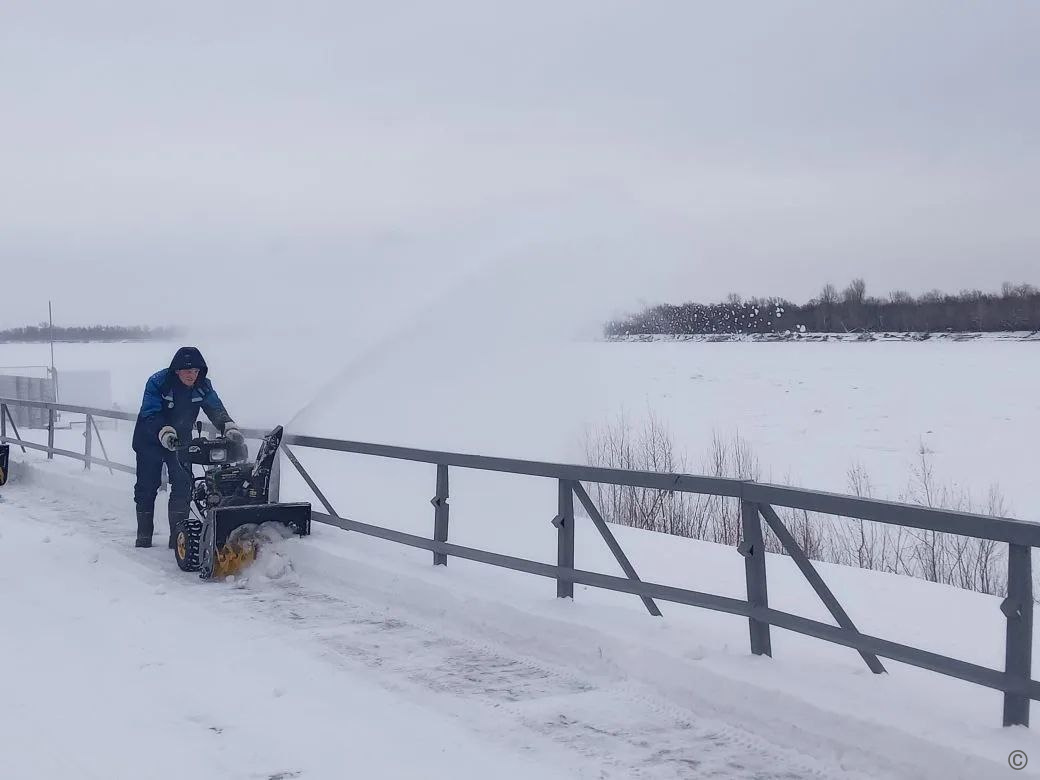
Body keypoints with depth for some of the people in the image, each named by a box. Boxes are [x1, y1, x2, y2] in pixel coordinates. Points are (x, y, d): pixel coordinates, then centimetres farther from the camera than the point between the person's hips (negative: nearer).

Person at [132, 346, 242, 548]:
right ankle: (144, 535, 11)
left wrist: (229, 427, -36)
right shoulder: (158, 382, -23)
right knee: (147, 486, 1)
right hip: (150, 440, -3)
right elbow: (150, 414, -29)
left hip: (181, 440, 3)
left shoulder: (202, 386, -11)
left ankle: (178, 535, -6)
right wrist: (164, 433, -47)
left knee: (182, 485, -10)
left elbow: (216, 409, -17)